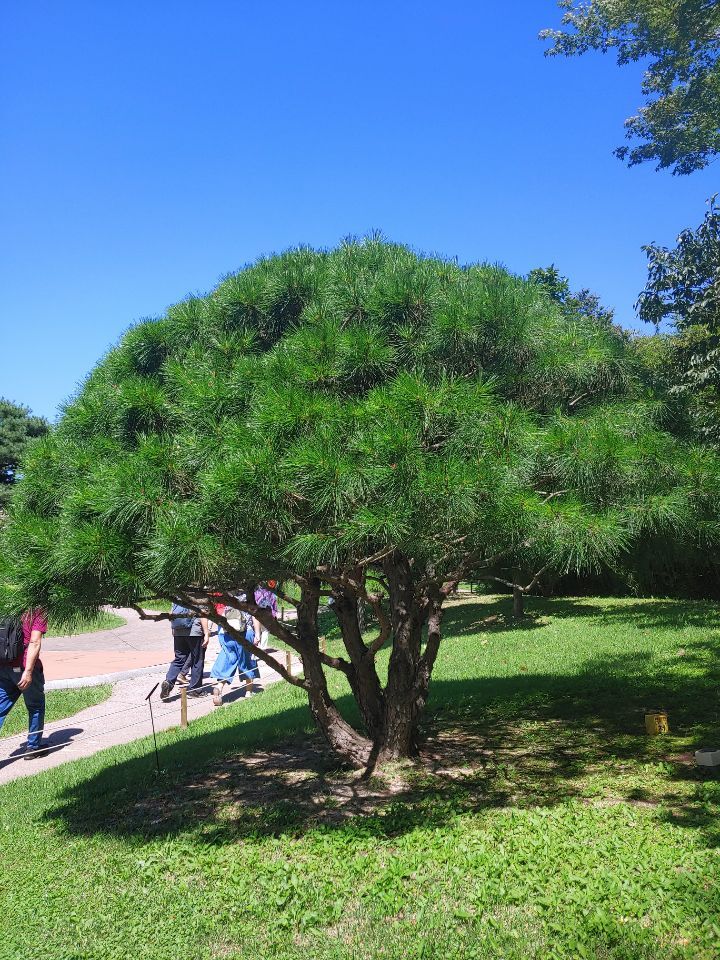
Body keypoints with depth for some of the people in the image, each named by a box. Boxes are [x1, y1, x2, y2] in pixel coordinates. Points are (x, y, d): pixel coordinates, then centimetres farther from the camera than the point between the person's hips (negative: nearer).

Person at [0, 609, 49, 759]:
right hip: (24, 668, -5)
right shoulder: (38, 615, -7)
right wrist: (28, 672, -20)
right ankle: (33, 747, 26)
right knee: (36, 707, 16)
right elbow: (34, 643, -17)